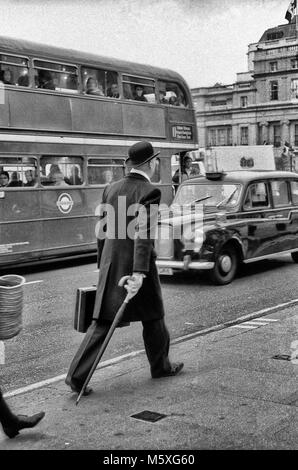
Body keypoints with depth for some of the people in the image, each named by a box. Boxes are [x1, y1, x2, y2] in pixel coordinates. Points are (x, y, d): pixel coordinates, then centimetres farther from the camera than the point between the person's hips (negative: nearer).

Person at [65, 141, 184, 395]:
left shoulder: (111, 189, 8)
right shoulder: (149, 192, -12)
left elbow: (102, 230, 13)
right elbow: (144, 233, -23)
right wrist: (140, 273, -27)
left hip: (111, 266, 6)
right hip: (136, 265, -5)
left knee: (102, 322, 6)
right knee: (153, 316, 16)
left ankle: (77, 375, -2)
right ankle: (161, 365, 33)